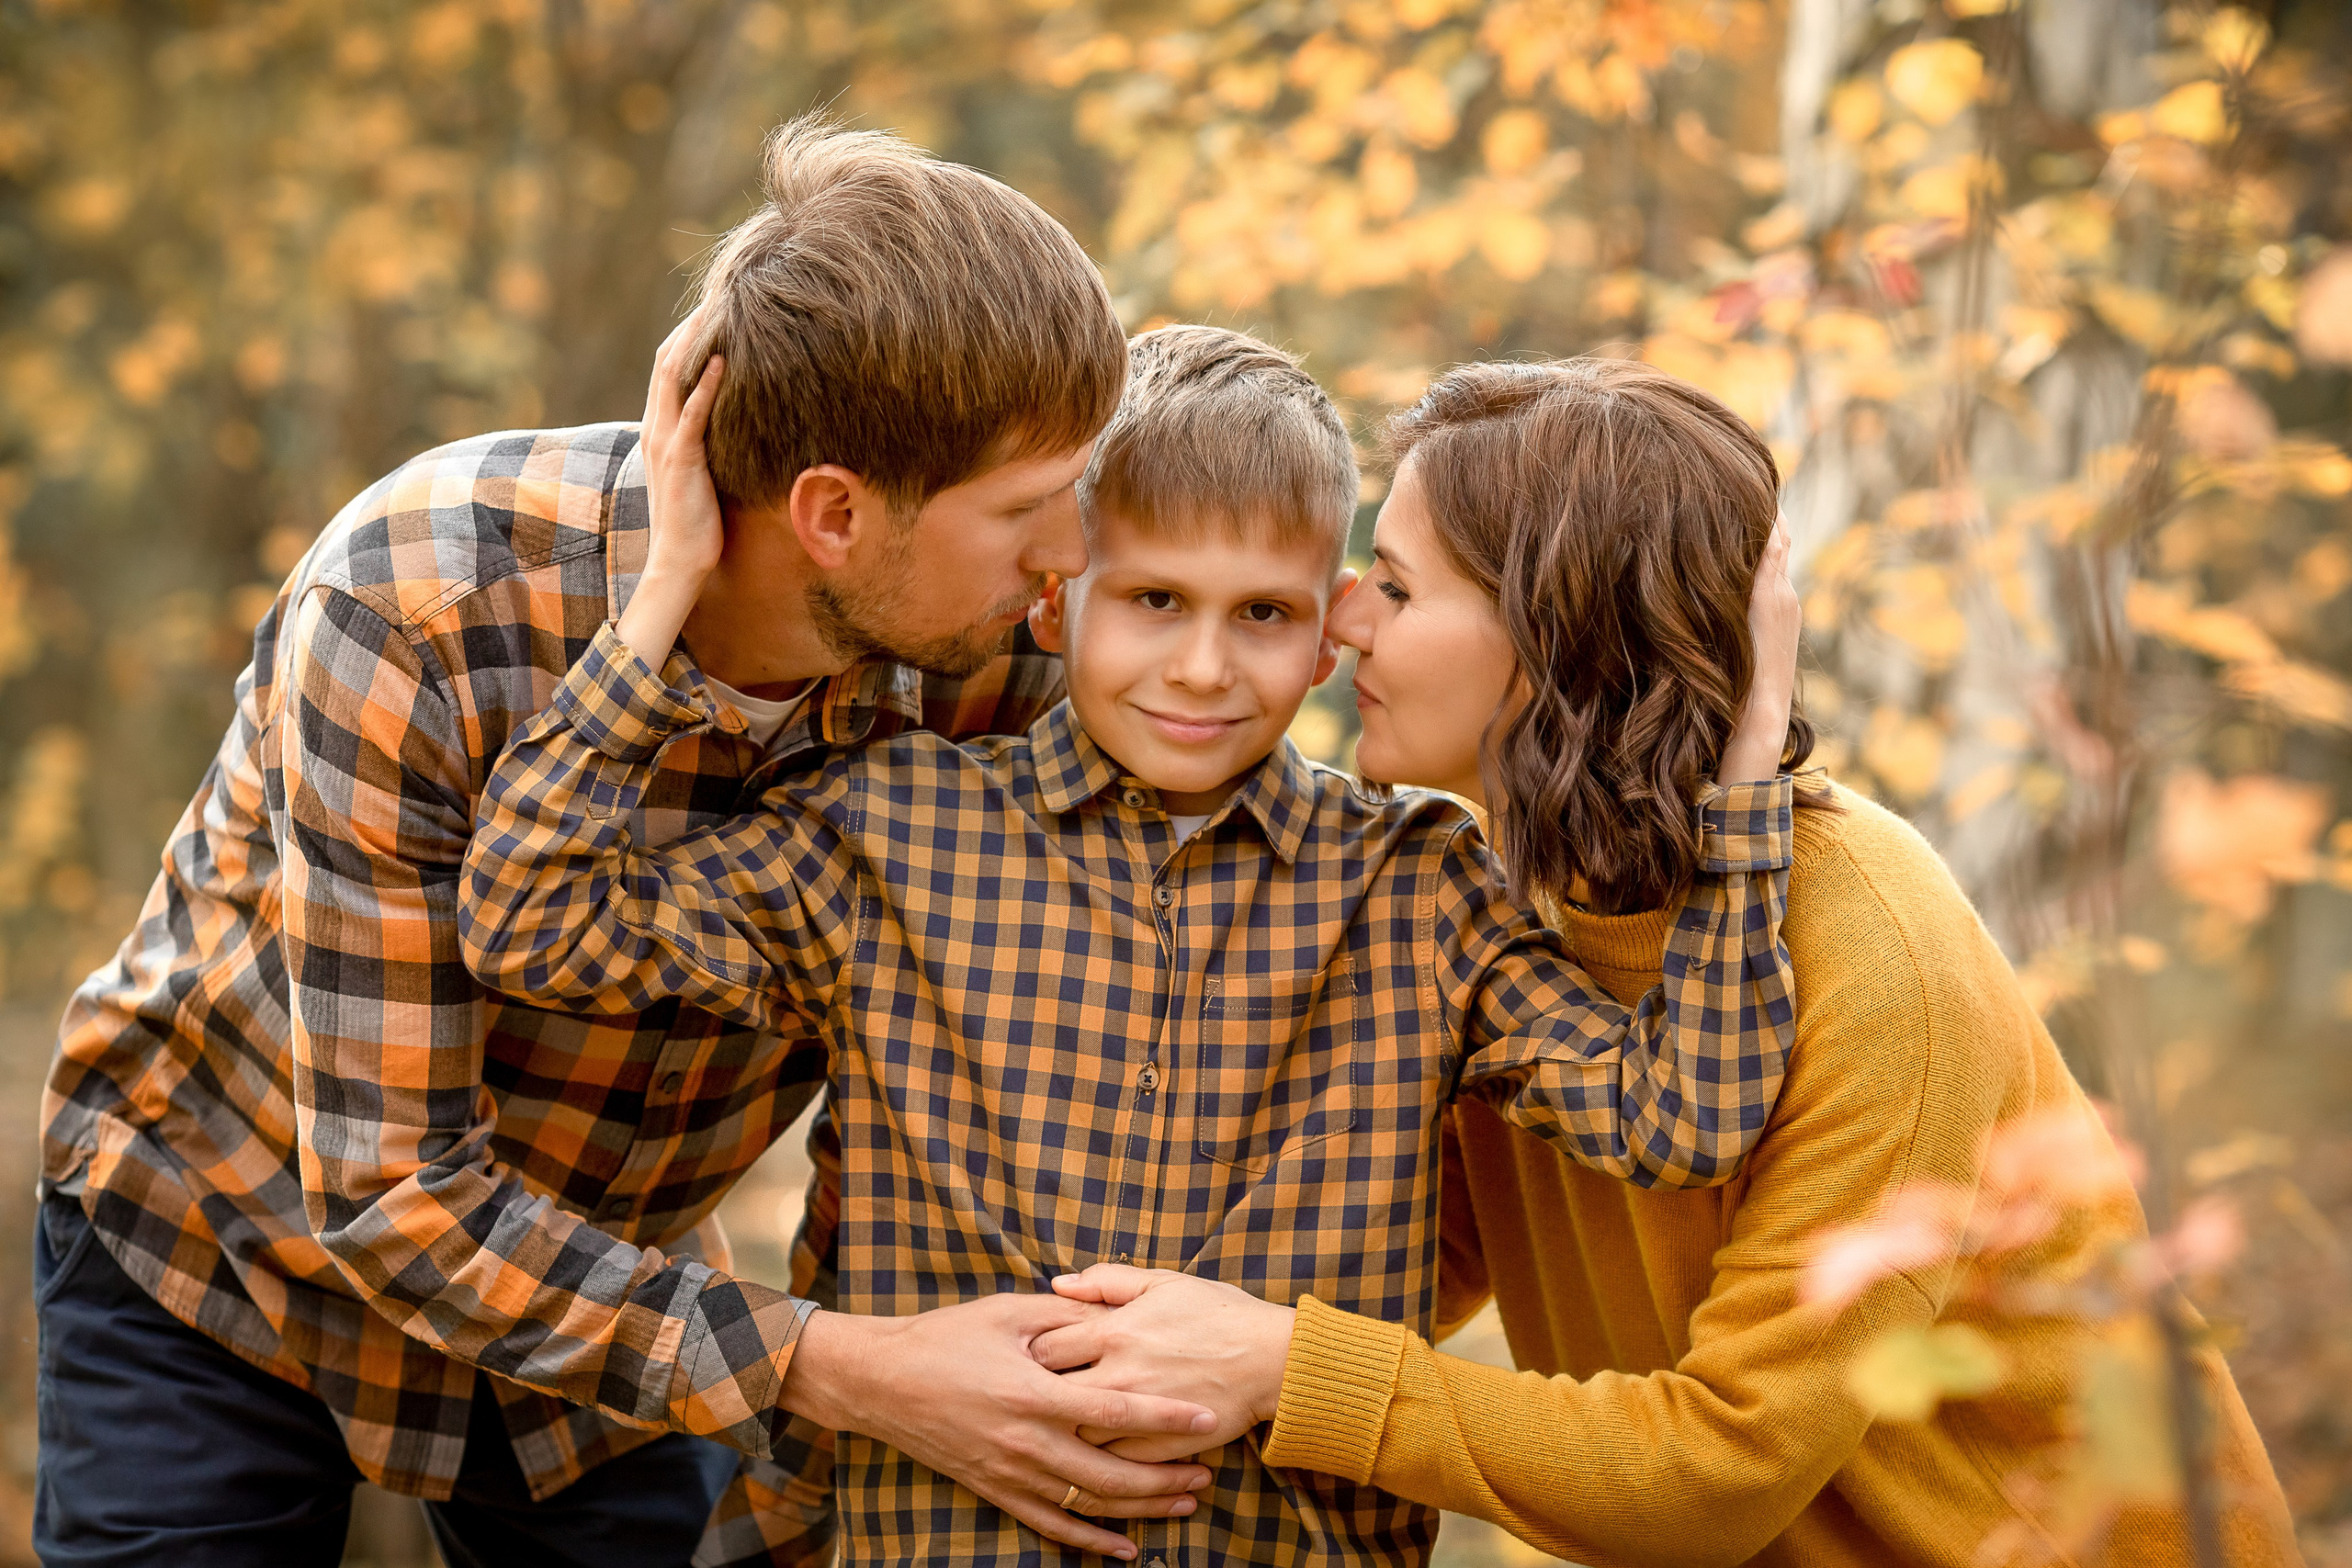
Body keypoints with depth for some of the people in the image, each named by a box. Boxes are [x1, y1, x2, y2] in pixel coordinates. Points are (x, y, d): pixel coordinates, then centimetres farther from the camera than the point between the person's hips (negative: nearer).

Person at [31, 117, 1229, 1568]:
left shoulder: (986, 662, -21)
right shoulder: (410, 614, -34)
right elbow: (394, 1195, -32)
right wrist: (841, 1379, -37)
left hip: (601, 1276, 4)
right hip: (233, 1230, -3)